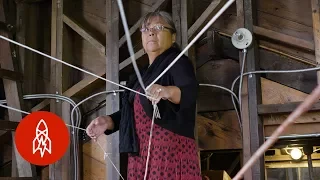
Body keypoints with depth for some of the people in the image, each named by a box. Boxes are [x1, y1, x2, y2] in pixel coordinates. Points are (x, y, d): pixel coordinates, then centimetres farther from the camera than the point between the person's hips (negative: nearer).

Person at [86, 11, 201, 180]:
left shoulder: (178, 62, -5)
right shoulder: (145, 72, 19)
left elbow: (190, 91, -25)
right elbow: (132, 112, 21)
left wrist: (168, 92, -45)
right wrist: (109, 121, 2)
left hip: (171, 151, -7)